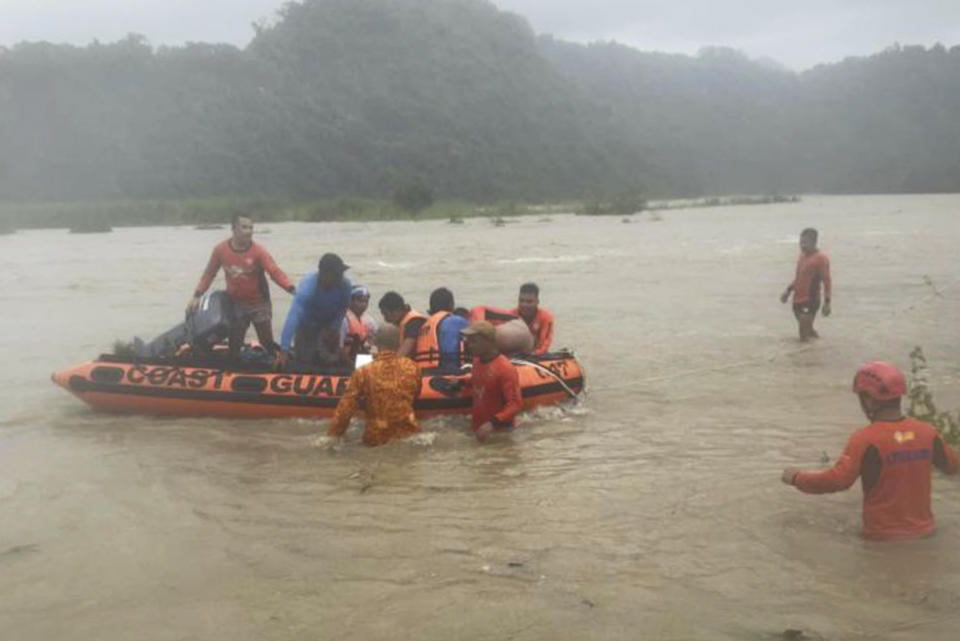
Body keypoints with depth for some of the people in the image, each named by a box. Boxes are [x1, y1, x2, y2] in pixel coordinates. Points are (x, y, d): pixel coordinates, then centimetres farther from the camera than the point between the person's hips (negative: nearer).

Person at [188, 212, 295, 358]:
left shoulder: (258, 251, -17)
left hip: (259, 304, -3)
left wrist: (292, 289, -44)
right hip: (235, 304, 3)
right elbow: (209, 274, 3)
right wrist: (196, 296, -2)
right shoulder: (220, 249, -9)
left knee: (268, 344, 0)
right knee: (234, 346, 11)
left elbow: (275, 272, -27)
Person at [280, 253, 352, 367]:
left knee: (332, 362, 8)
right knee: (304, 363, -4)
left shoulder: (345, 285, -27)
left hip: (329, 326, 3)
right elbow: (294, 316, -45)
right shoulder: (307, 286, -37)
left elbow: (342, 310, -9)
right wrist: (284, 349, -52)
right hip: (307, 326, -3)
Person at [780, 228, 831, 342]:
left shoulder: (821, 258, -12)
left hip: (810, 301, -8)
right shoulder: (802, 256, 13)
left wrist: (827, 302, -20)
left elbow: (826, 281, -15)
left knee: (805, 337, -11)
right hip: (798, 300, 8)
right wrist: (788, 290, 13)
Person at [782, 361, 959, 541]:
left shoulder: (866, 439, -18)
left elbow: (838, 480, -27)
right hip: (923, 533, 5)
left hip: (883, 538, -5)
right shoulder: (927, 432, -1)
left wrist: (796, 478, -13)